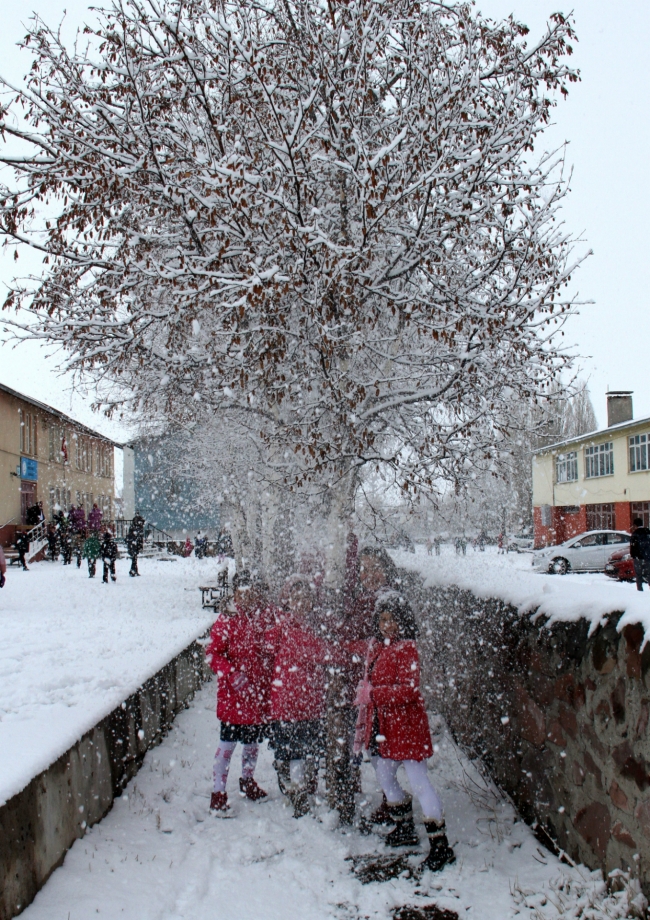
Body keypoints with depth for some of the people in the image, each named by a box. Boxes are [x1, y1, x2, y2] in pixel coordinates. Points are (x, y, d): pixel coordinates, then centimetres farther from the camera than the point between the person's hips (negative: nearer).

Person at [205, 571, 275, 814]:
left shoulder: (268, 615, 1)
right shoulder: (228, 619, -10)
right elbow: (213, 653, -10)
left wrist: (273, 680, 1)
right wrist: (232, 674, -22)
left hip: (260, 694, 4)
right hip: (234, 695, -4)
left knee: (253, 742, 20)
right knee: (228, 744, 0)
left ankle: (247, 780, 41)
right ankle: (218, 792, 13)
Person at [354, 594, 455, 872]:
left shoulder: (406, 649, -14)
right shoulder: (375, 647, 9)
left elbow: (408, 690, -22)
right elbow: (367, 686, 17)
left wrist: (372, 693, -23)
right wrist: (362, 726, 18)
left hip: (406, 723, -9)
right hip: (381, 726, 9)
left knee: (419, 783, -7)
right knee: (385, 778, 20)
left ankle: (441, 846, 0)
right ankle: (404, 829, 39)